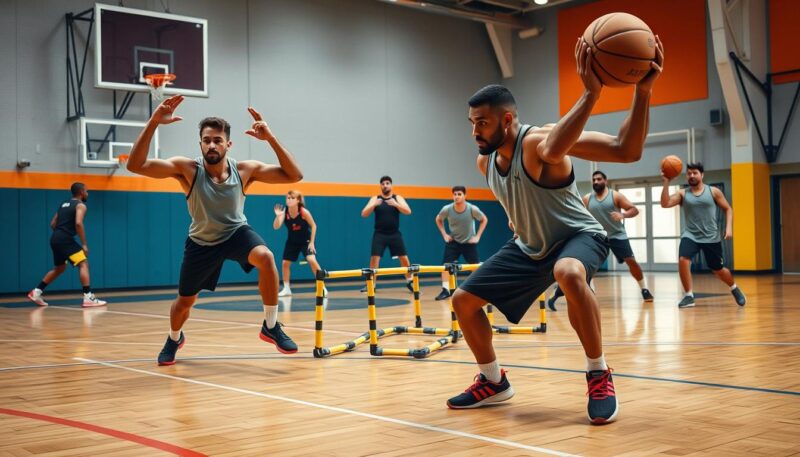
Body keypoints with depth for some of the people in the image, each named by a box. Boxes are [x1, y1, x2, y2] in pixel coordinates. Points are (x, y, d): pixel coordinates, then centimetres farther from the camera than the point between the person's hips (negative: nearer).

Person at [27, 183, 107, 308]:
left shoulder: (64, 204, 23)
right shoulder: (80, 205, -3)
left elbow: (53, 224, 21)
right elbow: (78, 223, -19)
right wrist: (84, 244, -16)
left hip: (55, 239, 9)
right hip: (65, 239, -9)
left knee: (59, 268, 25)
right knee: (83, 264, -8)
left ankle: (36, 292, 26)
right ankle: (88, 298, -18)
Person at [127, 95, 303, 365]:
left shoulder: (245, 170, -20)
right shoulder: (187, 169, -25)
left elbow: (294, 175, -23)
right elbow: (135, 165, -35)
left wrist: (270, 138, -35)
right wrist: (153, 123, -48)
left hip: (236, 232, 0)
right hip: (201, 242, 0)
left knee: (266, 257, -33)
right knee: (185, 301, 12)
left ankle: (271, 327, -16)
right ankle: (174, 339, 49)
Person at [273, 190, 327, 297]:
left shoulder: (304, 212, -24)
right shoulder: (284, 212, -18)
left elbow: (313, 226, -11)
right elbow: (276, 227, -27)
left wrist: (312, 242, -14)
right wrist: (278, 216, -46)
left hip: (306, 241, -4)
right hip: (292, 241, 4)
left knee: (312, 260, -22)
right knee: (285, 263, 2)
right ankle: (286, 289, 18)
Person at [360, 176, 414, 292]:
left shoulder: (398, 198, 3)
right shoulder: (375, 199, 2)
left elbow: (408, 211, -11)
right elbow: (364, 214, -7)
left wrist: (395, 204, -27)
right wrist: (374, 205, -25)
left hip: (395, 234, 1)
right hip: (379, 234, -1)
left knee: (404, 259, 2)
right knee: (374, 259, -9)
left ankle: (409, 282, 19)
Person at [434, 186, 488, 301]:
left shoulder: (473, 209, -20)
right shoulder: (447, 209, -17)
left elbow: (484, 220, -2)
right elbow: (438, 219, 5)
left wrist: (477, 236, -7)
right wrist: (444, 234, -3)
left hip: (469, 242, -1)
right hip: (453, 241, 1)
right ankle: (445, 290, -7)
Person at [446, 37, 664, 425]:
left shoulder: (539, 142, -30)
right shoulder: (484, 161, -7)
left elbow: (627, 150, -40)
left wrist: (642, 91, -51)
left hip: (578, 236, -7)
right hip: (529, 247, 8)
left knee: (569, 273, -43)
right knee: (463, 300, 3)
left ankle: (599, 375, -24)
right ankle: (493, 383, 22)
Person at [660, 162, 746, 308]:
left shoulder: (713, 191, -1)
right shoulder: (682, 193, 0)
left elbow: (728, 209, 6)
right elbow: (665, 203, -14)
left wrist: (729, 227, -7)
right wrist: (666, 183, -22)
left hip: (711, 237, 0)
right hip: (690, 235, 0)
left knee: (718, 270, 9)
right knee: (683, 260, -25)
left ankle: (735, 289, 41)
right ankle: (689, 296, -13)